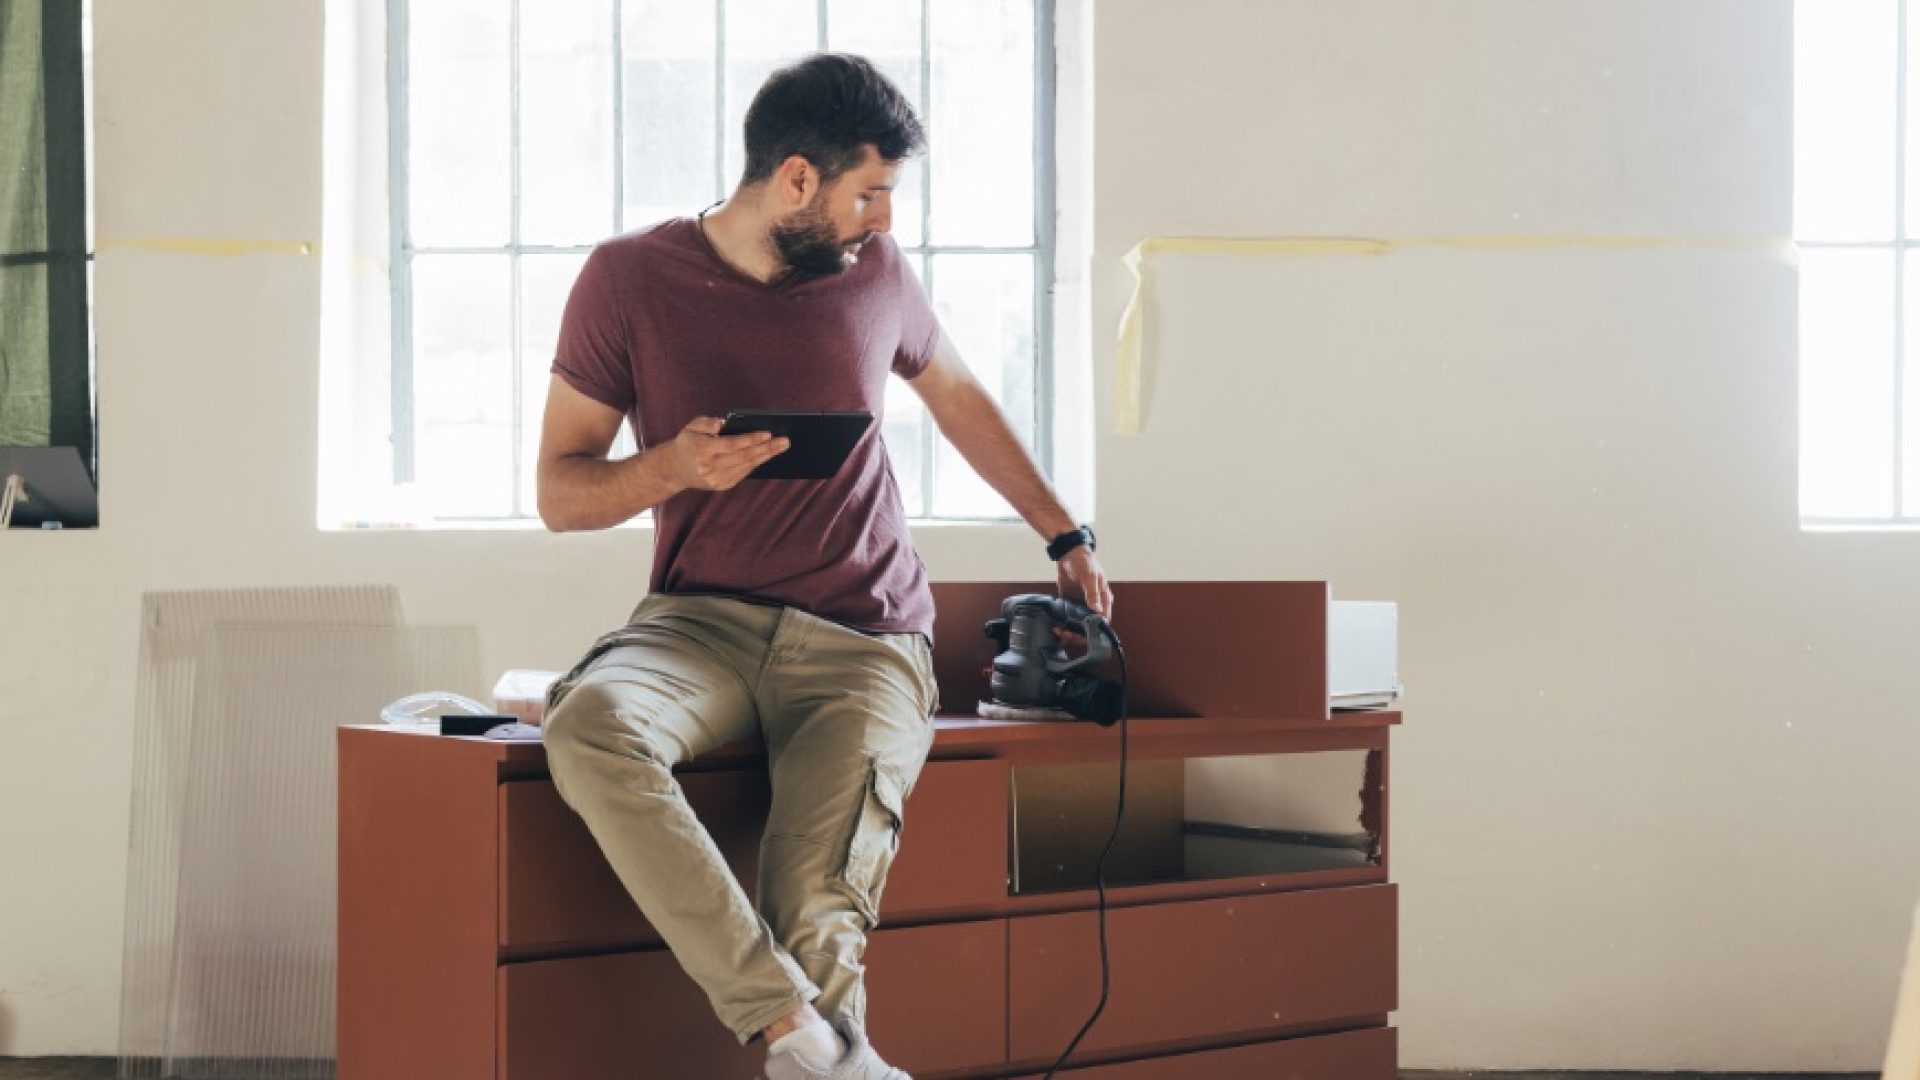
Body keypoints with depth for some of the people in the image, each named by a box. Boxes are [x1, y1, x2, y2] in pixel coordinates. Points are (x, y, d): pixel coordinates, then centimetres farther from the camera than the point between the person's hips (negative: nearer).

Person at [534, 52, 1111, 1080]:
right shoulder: (629, 278, 0)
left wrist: (1066, 535, 31)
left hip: (864, 644, 1)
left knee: (819, 906, -28)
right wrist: (673, 466, -17)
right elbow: (559, 494, 3)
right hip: (702, 622, -1)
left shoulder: (873, 271, 8)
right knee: (589, 723, -36)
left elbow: (957, 395, 29)